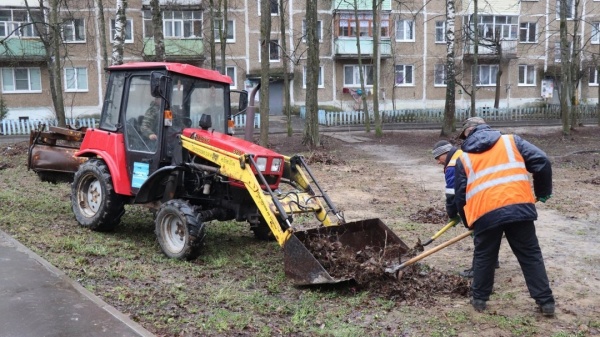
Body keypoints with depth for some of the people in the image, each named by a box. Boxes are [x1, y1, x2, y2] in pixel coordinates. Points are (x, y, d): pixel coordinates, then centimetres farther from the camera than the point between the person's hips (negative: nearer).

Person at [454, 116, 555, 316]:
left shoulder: (464, 158, 16)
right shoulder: (511, 141, 16)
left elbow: (460, 195, 15)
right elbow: (541, 162, 5)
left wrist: (469, 223, 28)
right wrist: (543, 192, 18)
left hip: (485, 213, 0)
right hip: (519, 207, 1)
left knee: (483, 258, 19)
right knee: (531, 256, 13)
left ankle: (479, 299, 28)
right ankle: (546, 302, 17)